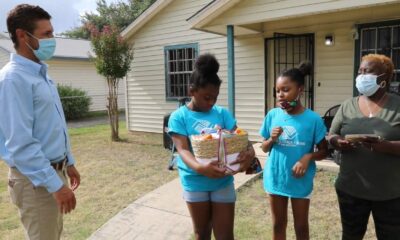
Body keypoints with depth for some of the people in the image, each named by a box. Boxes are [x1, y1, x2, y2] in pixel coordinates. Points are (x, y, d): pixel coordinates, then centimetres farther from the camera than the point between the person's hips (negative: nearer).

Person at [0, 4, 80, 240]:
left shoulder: (42, 74, 10)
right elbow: (20, 143, -24)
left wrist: (68, 162, 18)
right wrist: (55, 184, -22)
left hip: (55, 170, 9)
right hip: (36, 179, -9)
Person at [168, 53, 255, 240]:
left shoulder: (222, 113, -2)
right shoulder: (179, 117, -10)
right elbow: (183, 149, -20)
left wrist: (249, 151, -32)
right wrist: (199, 168, -40)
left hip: (223, 181, 1)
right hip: (195, 183, -1)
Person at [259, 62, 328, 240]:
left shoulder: (313, 119, -13)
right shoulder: (272, 115, -6)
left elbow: (323, 151, -3)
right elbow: (264, 148, 3)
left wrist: (308, 157, -22)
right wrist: (271, 139, -18)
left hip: (300, 181, -2)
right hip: (275, 178, 2)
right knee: (278, 225, 20)